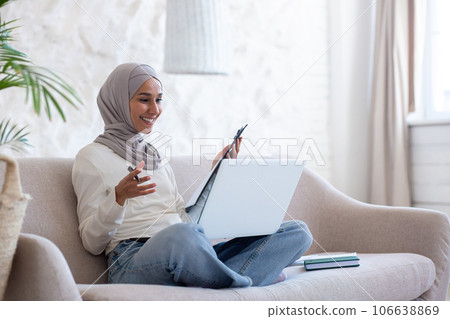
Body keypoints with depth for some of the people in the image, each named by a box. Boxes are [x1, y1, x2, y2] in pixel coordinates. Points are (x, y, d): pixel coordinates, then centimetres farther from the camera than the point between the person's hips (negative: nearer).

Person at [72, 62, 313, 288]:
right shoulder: (92, 157, 7)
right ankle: (248, 281, -17)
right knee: (181, 236, -44)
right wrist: (119, 197, -16)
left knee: (297, 231, -7)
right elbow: (92, 242, 1)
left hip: (193, 258, 7)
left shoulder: (156, 157, 27)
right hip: (134, 260, -7)